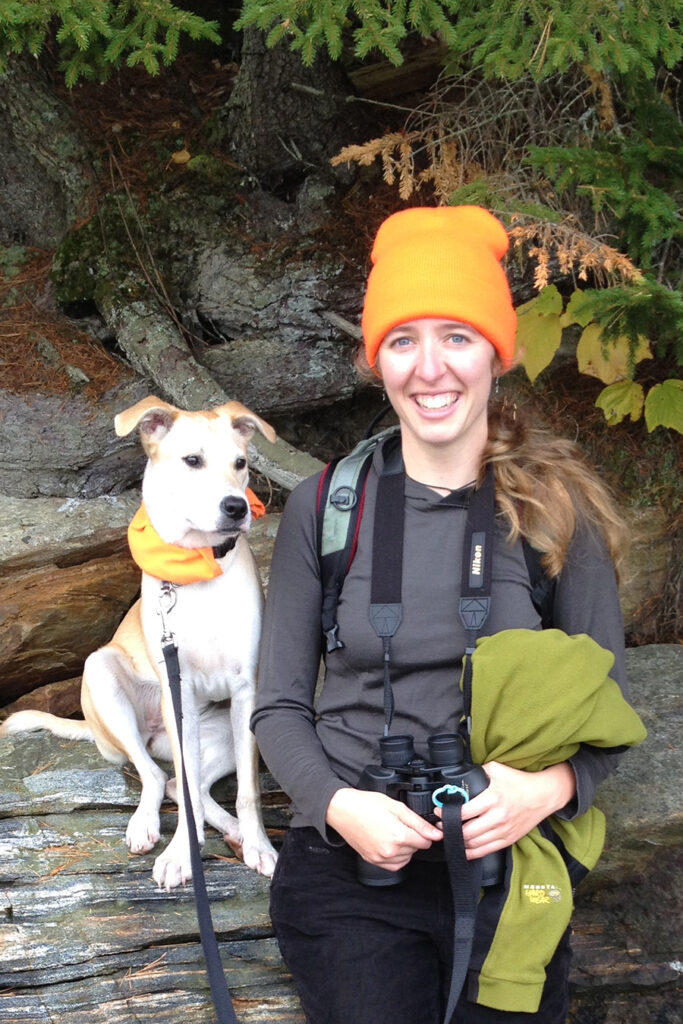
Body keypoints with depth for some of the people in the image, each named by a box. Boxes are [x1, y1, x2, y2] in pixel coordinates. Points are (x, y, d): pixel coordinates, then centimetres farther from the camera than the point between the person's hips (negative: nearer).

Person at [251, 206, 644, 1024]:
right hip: (351, 869, -1)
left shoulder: (557, 511, -3)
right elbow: (280, 706, 3)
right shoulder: (324, 507, -2)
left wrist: (551, 787, -18)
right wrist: (339, 805, -15)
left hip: (508, 865, 1)